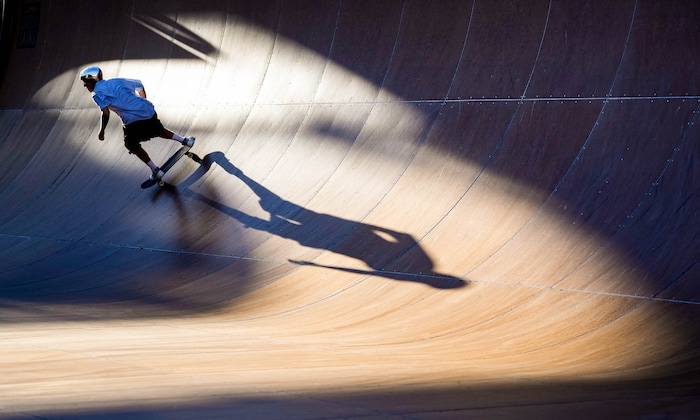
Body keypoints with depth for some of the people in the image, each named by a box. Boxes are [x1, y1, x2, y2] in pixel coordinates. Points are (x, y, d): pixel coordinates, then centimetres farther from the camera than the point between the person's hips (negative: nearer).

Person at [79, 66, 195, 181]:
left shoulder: (97, 93, -1)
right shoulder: (115, 81, 19)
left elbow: (106, 113, -15)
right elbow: (139, 84, 28)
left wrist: (101, 131, -4)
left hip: (133, 120, -6)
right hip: (148, 110, 6)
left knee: (132, 145, 17)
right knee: (159, 130, 33)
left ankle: (155, 170, 16)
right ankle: (184, 141, 34)